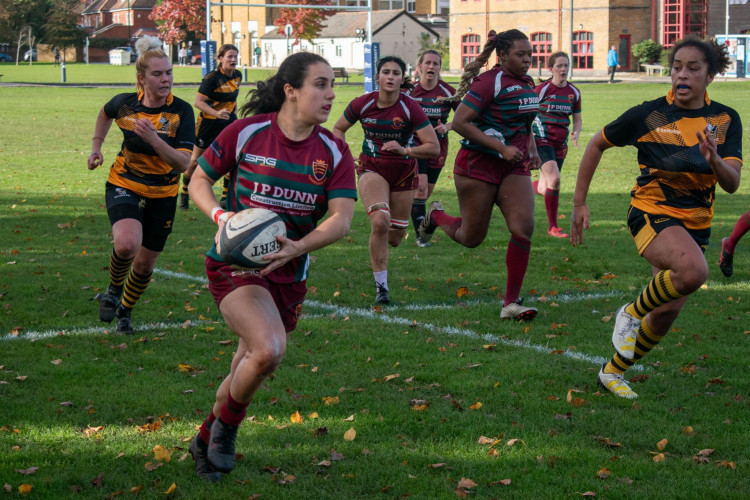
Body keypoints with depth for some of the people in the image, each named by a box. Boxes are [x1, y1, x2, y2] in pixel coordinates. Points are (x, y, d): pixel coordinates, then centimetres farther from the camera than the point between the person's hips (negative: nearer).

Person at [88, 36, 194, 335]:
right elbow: (105, 113, 16)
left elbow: (184, 164, -25)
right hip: (124, 186, -1)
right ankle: (113, 290, 2)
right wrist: (96, 146, 10)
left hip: (162, 195, 1)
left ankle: (125, 313, 40)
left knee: (145, 263, 11)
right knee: (127, 244, -30)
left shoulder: (181, 111, -16)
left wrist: (154, 139, -37)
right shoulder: (125, 103, -11)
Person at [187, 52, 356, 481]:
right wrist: (220, 216, -20)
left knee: (249, 371, 15)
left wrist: (298, 247, -29)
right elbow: (199, 180, 1)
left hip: (288, 274, 4)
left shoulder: (334, 151, -4)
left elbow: (341, 219, -11)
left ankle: (209, 440, 41)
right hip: (235, 264, -4)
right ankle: (227, 426, -1)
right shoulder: (246, 133, -11)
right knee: (269, 349, -28)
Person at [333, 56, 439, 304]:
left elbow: (434, 147, -16)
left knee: (394, 238, 8)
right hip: (372, 168, -1)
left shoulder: (410, 108, -16)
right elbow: (338, 129, 8)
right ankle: (381, 286, -15)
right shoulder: (362, 104, -12)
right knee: (380, 221, -27)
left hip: (403, 172, 1)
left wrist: (405, 150, -30)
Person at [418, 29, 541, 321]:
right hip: (478, 166, -6)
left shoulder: (527, 83, 9)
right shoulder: (490, 82, -15)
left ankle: (511, 303, -5)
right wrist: (502, 149, -22)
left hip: (513, 168, 6)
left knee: (523, 228, -13)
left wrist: (531, 150, 9)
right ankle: (436, 216, 40)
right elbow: (460, 123, -20)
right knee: (472, 238, 6)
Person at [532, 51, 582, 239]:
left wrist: (575, 133, -5)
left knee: (544, 188, 8)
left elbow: (577, 118, 14)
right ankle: (552, 226, -12)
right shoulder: (542, 90, -9)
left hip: (560, 143, 6)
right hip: (542, 140, -6)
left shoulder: (574, 92, 6)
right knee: (554, 179, -22)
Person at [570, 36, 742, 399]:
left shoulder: (725, 120, -1)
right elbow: (597, 144, 3)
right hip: (651, 212, -5)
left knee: (668, 312, 6)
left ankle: (613, 372, 29)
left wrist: (714, 159, -31)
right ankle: (633, 312, -6)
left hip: (695, 223, 5)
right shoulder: (648, 115, -10)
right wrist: (579, 202, 3)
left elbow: (732, 184, -9)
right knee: (694, 271, -34)